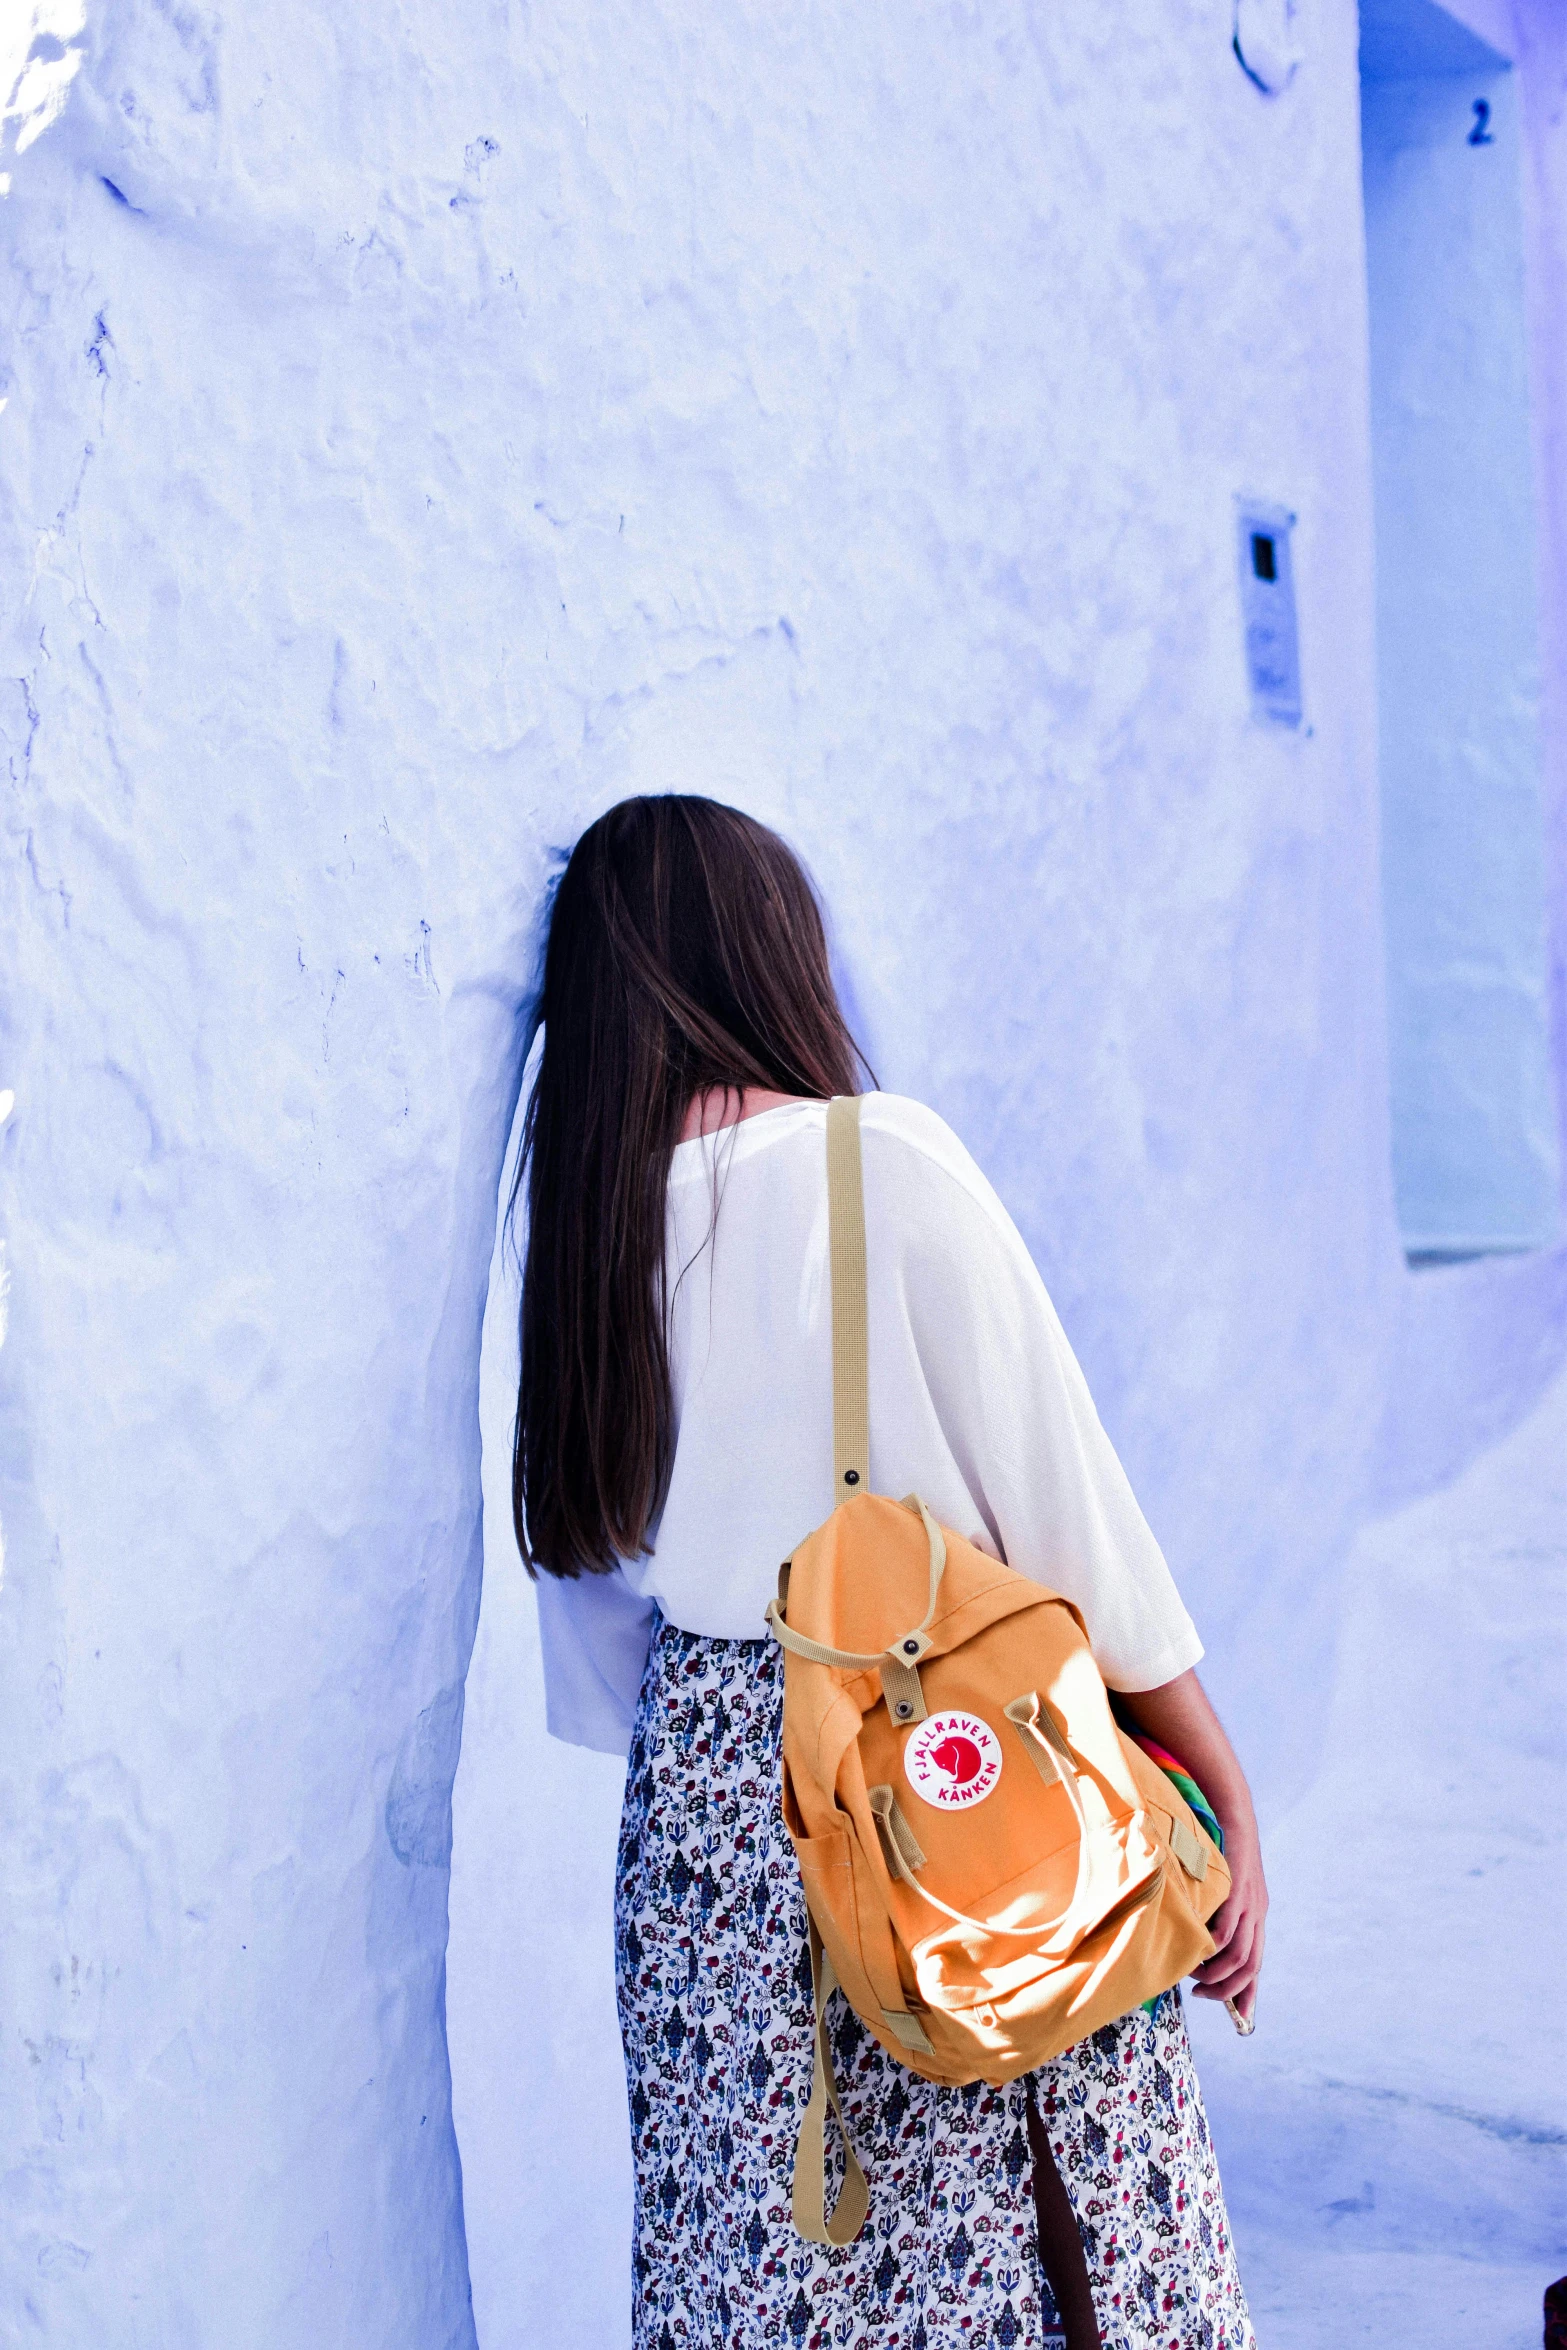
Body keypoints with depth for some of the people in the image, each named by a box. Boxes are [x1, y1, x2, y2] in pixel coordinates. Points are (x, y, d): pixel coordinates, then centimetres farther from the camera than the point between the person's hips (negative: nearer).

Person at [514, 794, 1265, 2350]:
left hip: (702, 1810, 6)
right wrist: (1228, 1797, -3)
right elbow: (1065, 1499, -11)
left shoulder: (576, 1220, 4)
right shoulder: (884, 1159, -12)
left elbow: (590, 1582, 11)